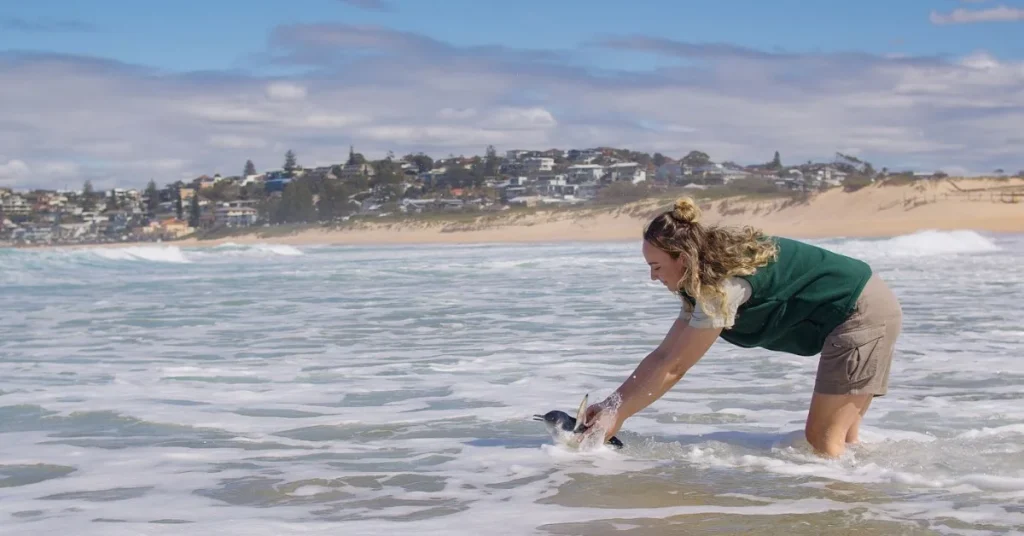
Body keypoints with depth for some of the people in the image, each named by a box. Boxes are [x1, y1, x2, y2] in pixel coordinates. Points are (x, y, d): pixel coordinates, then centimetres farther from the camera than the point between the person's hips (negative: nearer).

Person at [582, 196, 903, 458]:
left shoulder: (726, 284, -25)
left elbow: (674, 368, -21)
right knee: (841, 441, 14)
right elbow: (663, 355, 7)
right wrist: (611, 404, 1)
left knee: (822, 444, -7)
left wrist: (617, 416, -15)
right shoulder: (704, 284, 5)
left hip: (862, 314, -10)